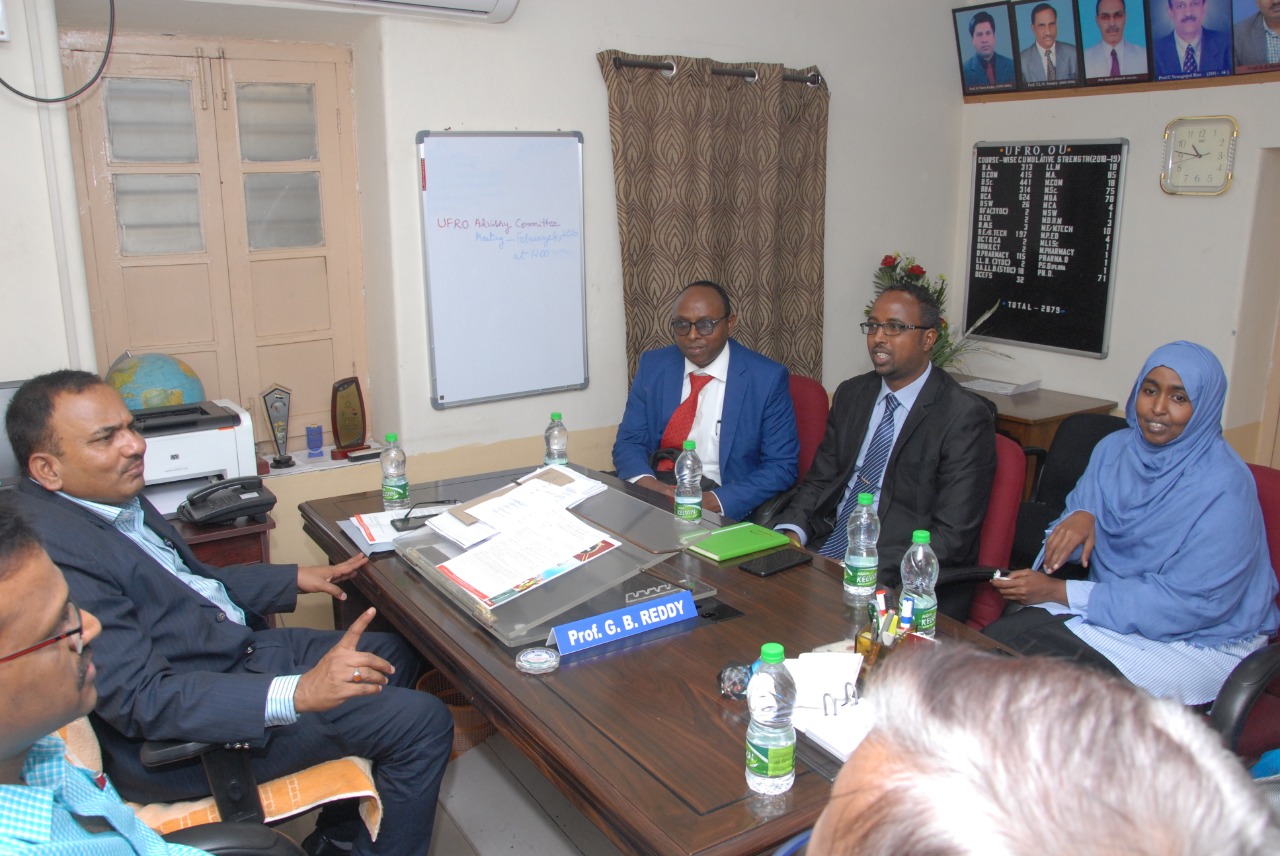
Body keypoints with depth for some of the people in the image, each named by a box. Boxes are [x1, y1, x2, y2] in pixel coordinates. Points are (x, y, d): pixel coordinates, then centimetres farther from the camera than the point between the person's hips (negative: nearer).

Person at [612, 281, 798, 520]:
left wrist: (716, 501, -20)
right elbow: (629, 441, 6)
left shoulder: (767, 378, -6)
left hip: (724, 510, -3)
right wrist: (647, 484, -16)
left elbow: (781, 466, -6)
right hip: (657, 492, 3)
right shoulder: (653, 365, 4)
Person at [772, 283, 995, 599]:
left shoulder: (965, 417, -10)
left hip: (893, 576, -6)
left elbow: (952, 536, -14)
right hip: (825, 551, 6)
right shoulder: (850, 394, 11)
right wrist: (792, 533, -8)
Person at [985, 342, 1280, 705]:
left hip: (1198, 641, -5)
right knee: (995, 638, -21)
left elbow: (1190, 604, -21)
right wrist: (1079, 518, -18)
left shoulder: (1224, 487, -17)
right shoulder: (1114, 449, 4)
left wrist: (1060, 592, -23)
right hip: (1114, 604, 6)